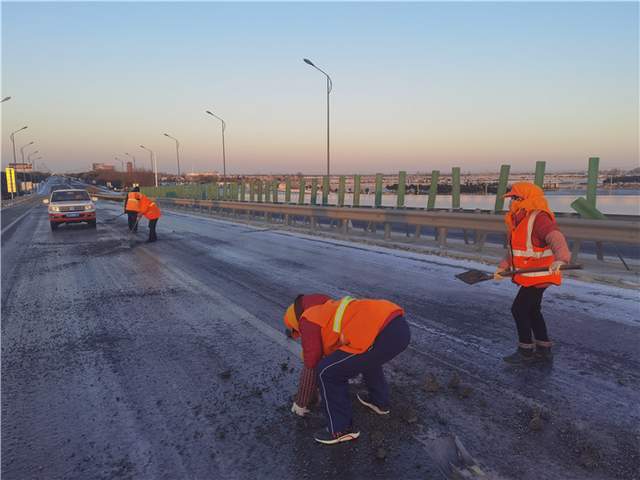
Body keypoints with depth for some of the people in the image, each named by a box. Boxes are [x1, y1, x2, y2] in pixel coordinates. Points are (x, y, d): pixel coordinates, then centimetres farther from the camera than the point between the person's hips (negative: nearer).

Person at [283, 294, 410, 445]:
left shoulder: (308, 320, 11)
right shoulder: (331, 312, 36)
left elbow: (311, 367, 10)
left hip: (382, 336, -9)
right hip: (400, 327, 9)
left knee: (327, 373, 8)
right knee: (367, 356, 40)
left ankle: (342, 428, 22)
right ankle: (379, 400, 52)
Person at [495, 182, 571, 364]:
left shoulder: (539, 219, -23)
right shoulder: (520, 220, 9)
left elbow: (557, 240, -38)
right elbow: (515, 249, 17)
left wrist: (559, 260, -56)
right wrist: (503, 267, 9)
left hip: (539, 275, -10)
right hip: (529, 276, 10)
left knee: (519, 309, -5)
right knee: (532, 311, 18)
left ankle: (525, 351, 10)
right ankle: (544, 349, 31)